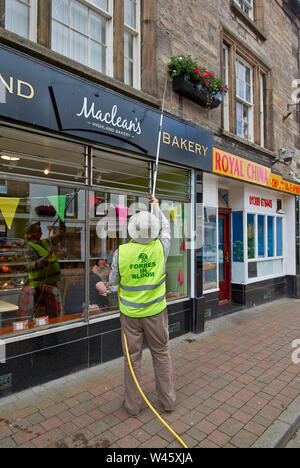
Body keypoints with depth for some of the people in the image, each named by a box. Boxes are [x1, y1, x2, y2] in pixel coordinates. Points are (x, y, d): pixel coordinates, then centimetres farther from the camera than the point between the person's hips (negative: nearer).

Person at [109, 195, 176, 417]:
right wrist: (156, 207, 22)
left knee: (132, 357, 14)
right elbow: (166, 228, 8)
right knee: (161, 354, 17)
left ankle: (133, 404, 29)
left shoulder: (121, 252, -16)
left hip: (130, 313, 0)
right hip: (156, 311, 1)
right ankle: (168, 400, 31)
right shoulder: (160, 248, -13)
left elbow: (113, 280, -3)